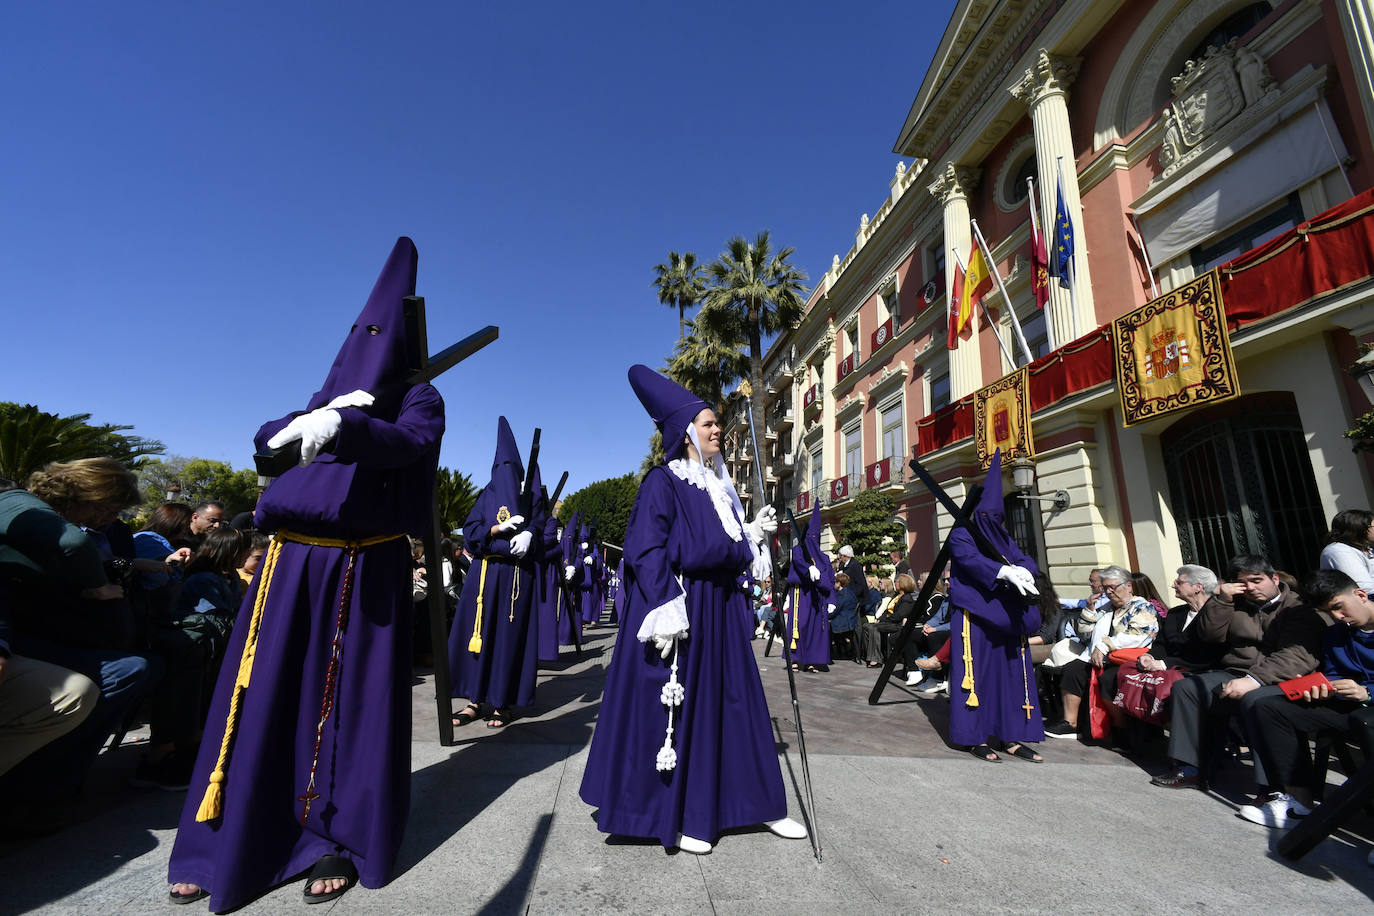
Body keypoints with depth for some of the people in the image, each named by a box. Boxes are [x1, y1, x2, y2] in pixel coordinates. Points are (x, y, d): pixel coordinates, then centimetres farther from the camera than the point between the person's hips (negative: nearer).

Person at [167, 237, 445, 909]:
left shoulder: (417, 398, 5)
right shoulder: (328, 394, 20)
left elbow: (412, 441, -17)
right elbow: (264, 439, 11)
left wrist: (342, 426, -33)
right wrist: (313, 417, -8)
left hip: (365, 569, -4)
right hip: (292, 559, 5)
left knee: (350, 698, 1)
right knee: (266, 691, 6)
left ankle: (337, 840, 15)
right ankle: (229, 839, 21)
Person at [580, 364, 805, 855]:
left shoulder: (718, 484, 14)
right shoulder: (662, 483, -10)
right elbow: (646, 552, -17)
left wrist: (754, 531, 7)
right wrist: (665, 611, -23)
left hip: (721, 611, 8)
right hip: (680, 610, -8)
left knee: (739, 702, 14)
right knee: (676, 707, 3)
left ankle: (760, 804, 30)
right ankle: (674, 817, 22)